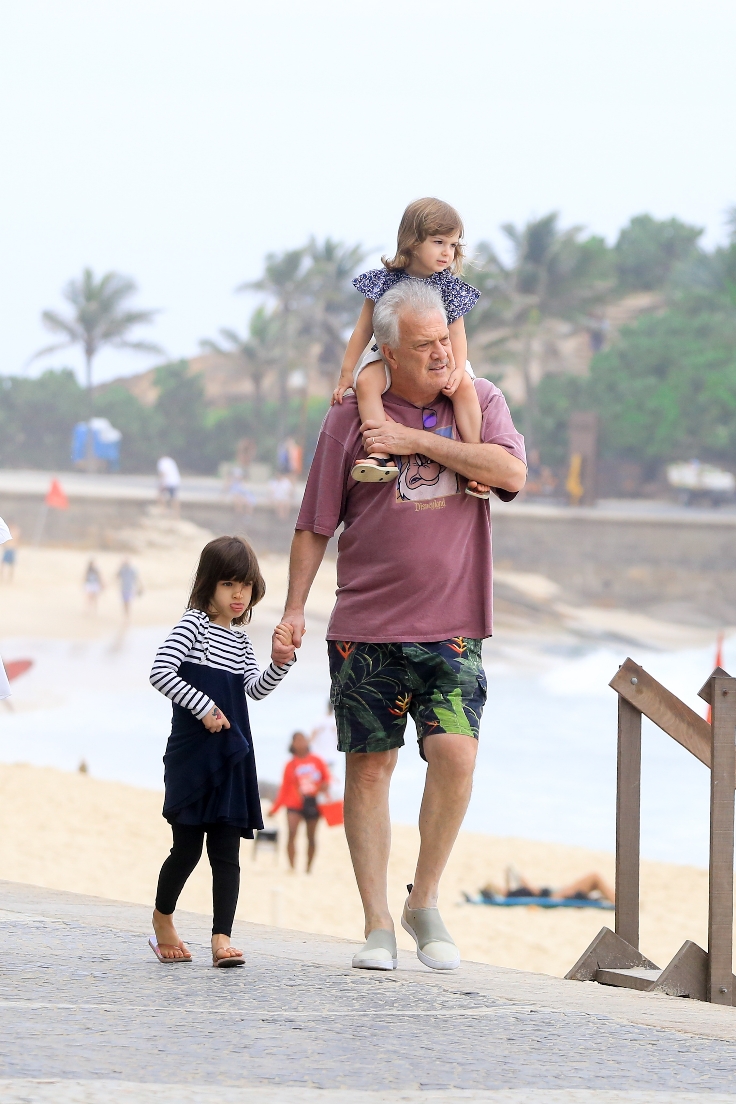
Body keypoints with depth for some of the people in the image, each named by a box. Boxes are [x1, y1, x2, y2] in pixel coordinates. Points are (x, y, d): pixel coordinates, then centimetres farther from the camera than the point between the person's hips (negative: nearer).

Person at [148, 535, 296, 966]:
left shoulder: (240, 640, 16)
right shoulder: (194, 625, -4)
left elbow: (257, 688, 3)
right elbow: (161, 671, -16)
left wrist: (280, 662, -15)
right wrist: (204, 707, -17)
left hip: (232, 757, 6)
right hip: (192, 755, -6)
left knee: (227, 850, -2)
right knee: (188, 846, 1)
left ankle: (222, 938, -7)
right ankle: (163, 918, 24)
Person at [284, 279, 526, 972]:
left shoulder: (478, 402, 7)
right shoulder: (350, 417, 3)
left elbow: (512, 473, -12)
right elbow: (314, 524, 7)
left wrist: (417, 440, -13)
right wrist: (294, 609, 1)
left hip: (450, 627, 0)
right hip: (365, 627, 0)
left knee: (455, 753, -15)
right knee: (369, 765, 0)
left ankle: (426, 901, 5)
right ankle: (377, 925, 7)